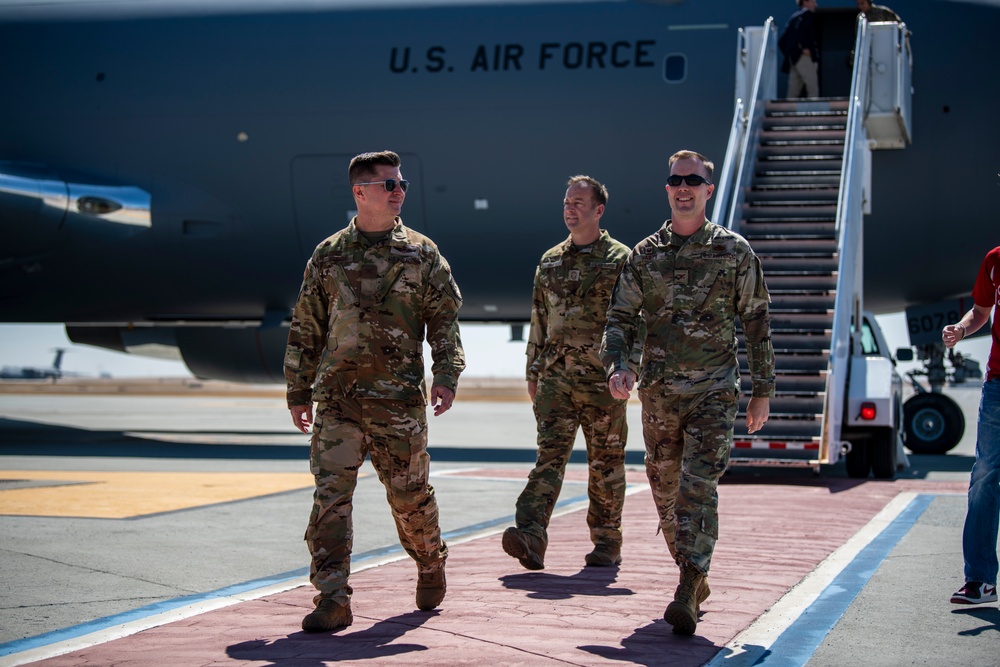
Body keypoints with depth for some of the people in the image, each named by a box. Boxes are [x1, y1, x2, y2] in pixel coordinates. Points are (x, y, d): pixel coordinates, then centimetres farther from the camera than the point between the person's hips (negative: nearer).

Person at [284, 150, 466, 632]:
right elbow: (305, 328, 12)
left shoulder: (422, 254, 5)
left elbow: (445, 319, 4)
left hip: (399, 399, -1)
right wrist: (299, 392, 11)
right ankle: (333, 599, -7)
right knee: (330, 494, -8)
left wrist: (446, 375, -9)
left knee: (410, 494, 9)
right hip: (337, 398, 1)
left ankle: (431, 565, 35)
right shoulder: (328, 256, 7)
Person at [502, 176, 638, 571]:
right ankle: (531, 537, -21)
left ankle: (607, 544, 17)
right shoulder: (550, 261, 14)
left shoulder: (620, 260, 0)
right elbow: (539, 320, 19)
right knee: (550, 454, -9)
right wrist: (533, 371, 15)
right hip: (556, 376, 3)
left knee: (606, 464, 5)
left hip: (603, 379, -3)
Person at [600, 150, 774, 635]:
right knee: (666, 492, 10)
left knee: (698, 488, -15)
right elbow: (620, 318, 8)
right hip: (658, 393, 4)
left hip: (713, 393, -4)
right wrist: (617, 365, -12)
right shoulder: (644, 255, 8)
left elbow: (756, 323, 5)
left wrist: (762, 391, 3)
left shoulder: (734, 251, 1)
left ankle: (687, 596, -19)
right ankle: (695, 580, 28)